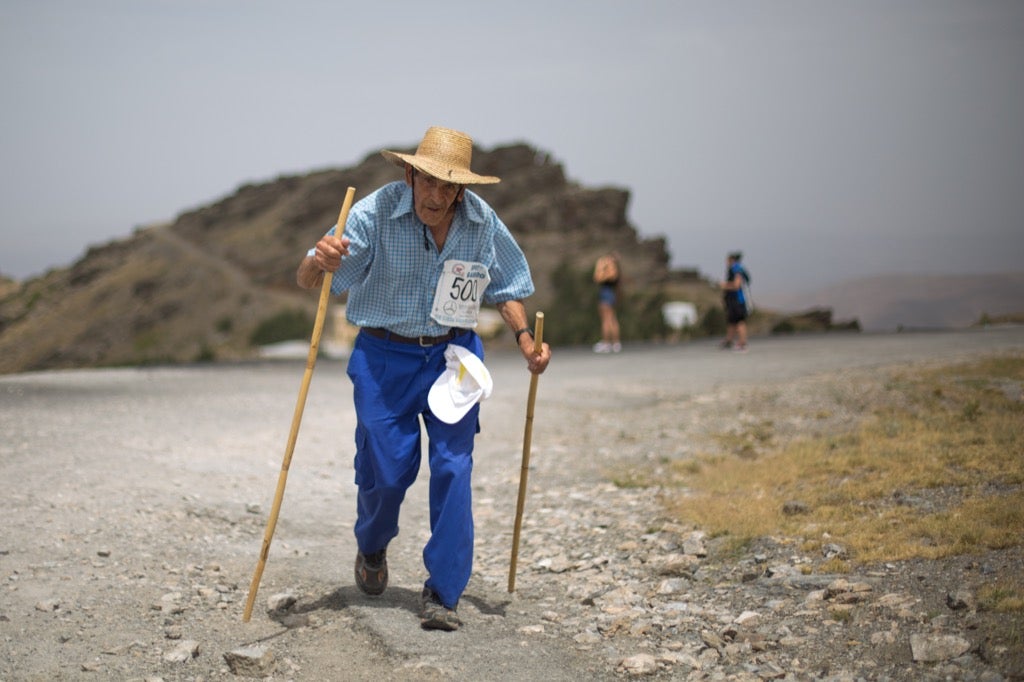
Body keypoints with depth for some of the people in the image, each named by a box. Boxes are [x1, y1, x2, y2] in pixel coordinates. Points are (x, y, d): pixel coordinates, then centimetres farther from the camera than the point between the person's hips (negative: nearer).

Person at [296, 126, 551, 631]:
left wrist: (524, 339, -4)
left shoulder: (482, 221, -7)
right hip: (384, 357, -2)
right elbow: (307, 281, -20)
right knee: (387, 471, 2)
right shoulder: (374, 214, -17)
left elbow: (504, 287, 12)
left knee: (453, 467, -9)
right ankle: (372, 548, 37)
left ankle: (442, 593, 1)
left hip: (453, 356, 2)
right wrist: (321, 261, -44)